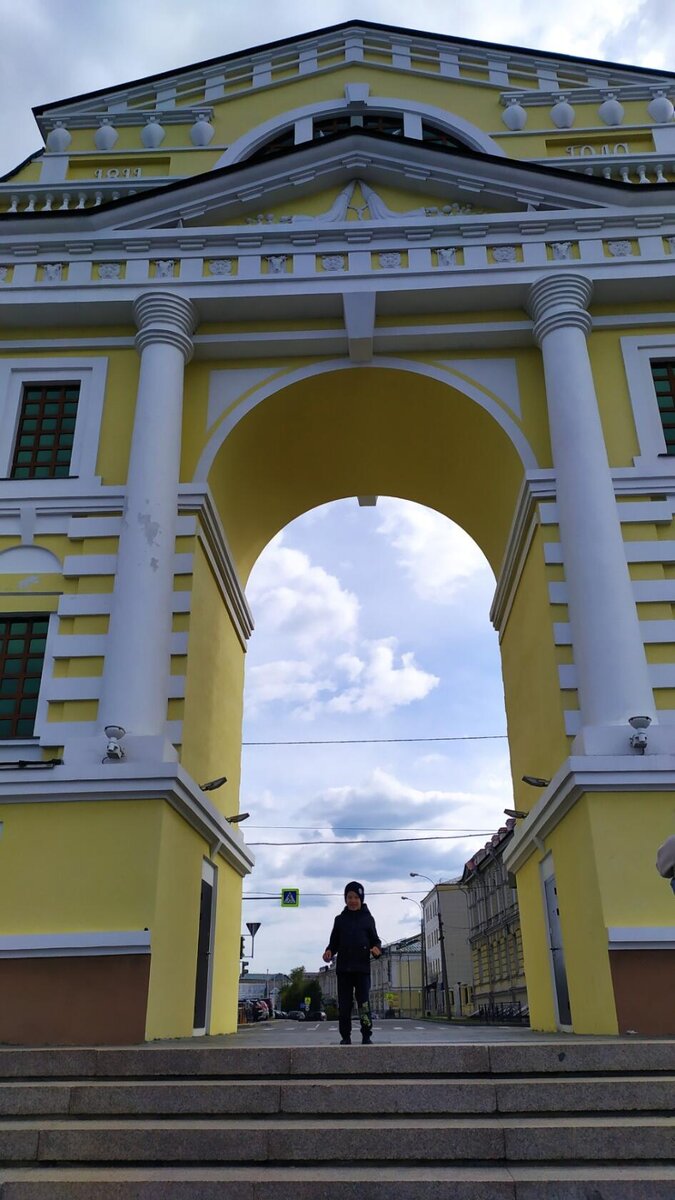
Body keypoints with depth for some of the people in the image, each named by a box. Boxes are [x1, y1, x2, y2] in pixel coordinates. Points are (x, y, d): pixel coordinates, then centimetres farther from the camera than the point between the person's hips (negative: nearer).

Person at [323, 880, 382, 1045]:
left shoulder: (367, 918, 7)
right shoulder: (340, 919, 11)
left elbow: (375, 940, 8)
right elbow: (334, 942, 13)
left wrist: (377, 948, -14)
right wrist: (329, 951, -7)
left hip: (362, 968, -2)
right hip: (343, 968, 2)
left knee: (364, 1002, -7)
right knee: (344, 1005, 2)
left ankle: (367, 1036, 1)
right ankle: (345, 1036, 11)